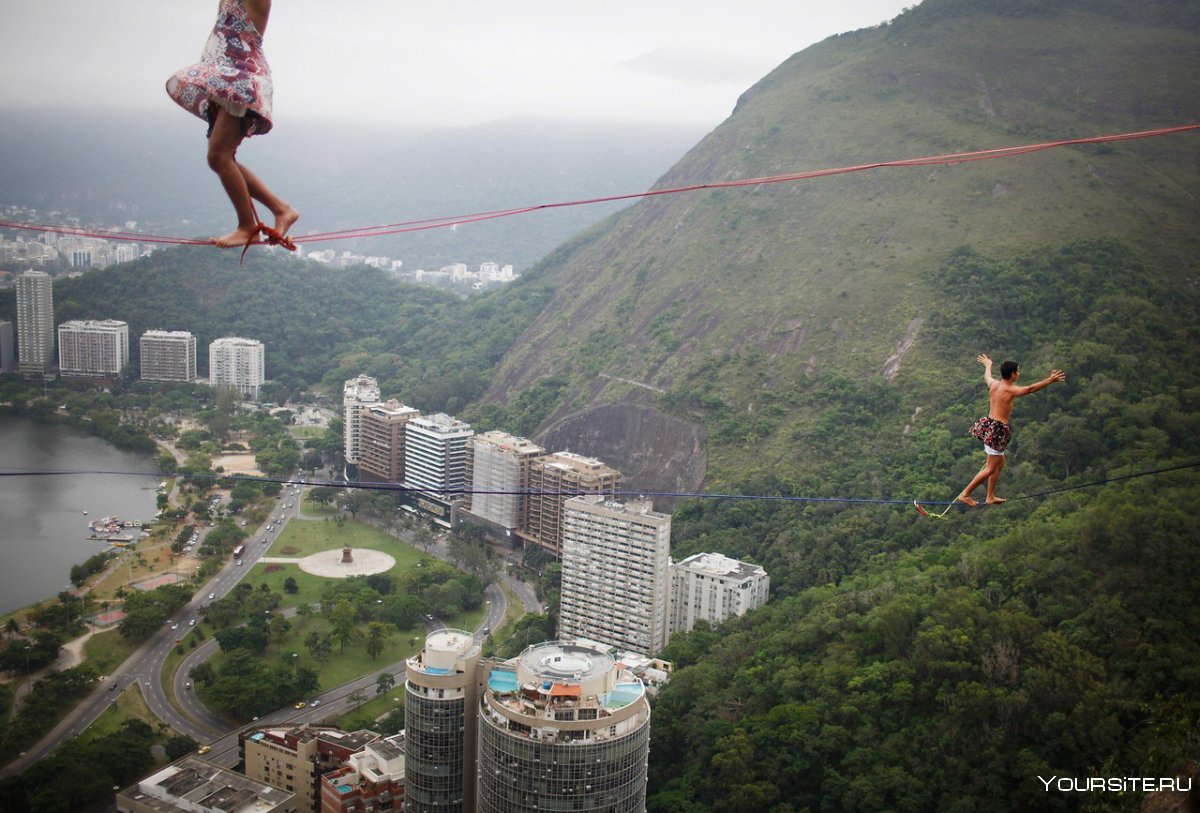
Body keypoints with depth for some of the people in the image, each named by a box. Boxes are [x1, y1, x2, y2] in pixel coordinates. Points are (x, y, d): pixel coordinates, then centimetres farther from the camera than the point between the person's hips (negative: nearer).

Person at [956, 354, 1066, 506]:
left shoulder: (993, 384, 6)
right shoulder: (1009, 390, -17)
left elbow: (987, 376, 29)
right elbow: (1030, 389, -29)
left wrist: (988, 365, 50)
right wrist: (1050, 380, -28)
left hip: (989, 424, 9)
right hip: (998, 430, -9)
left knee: (1000, 463, 19)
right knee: (991, 468, -3)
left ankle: (990, 497, 23)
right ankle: (965, 494, -3)